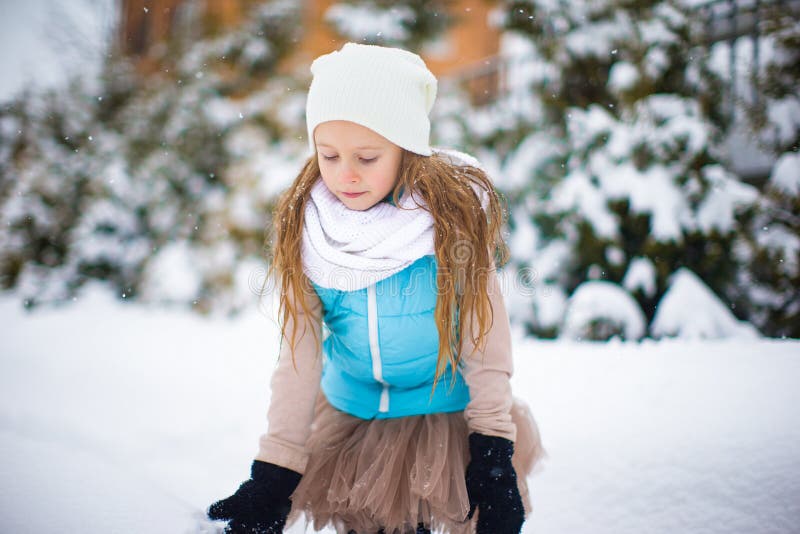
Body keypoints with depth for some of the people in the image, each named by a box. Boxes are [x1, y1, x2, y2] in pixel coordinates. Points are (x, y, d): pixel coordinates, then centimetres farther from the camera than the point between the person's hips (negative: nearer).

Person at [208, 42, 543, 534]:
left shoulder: (456, 213, -16)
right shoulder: (304, 226, -10)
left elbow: (485, 338, -9)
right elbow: (298, 356, -7)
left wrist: (495, 448, -9)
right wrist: (275, 470, -8)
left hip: (447, 417, -2)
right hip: (351, 419, 2)